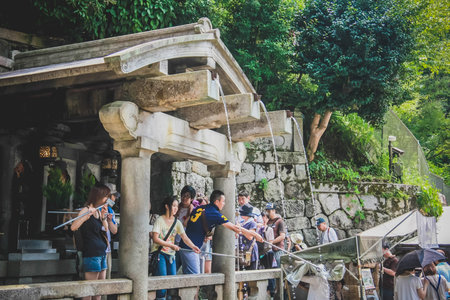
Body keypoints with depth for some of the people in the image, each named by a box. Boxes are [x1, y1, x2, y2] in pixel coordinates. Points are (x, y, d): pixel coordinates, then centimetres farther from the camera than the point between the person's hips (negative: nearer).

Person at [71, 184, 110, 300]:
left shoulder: (99, 211, 14)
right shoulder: (86, 210, -10)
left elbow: (106, 230, 11)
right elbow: (73, 227, -24)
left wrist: (103, 216, -2)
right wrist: (88, 214, -33)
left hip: (102, 253, 8)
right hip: (91, 254, -8)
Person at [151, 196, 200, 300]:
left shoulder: (177, 222, 6)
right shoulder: (160, 220, -8)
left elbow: (184, 237, -5)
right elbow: (155, 239, -16)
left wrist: (193, 246, -24)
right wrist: (171, 245, -23)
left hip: (171, 253, 5)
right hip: (159, 252, -5)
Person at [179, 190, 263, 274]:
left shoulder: (199, 208, 11)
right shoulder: (214, 213, -11)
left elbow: (185, 223, 21)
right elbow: (234, 227, -10)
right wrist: (254, 234, -4)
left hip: (184, 245, 9)